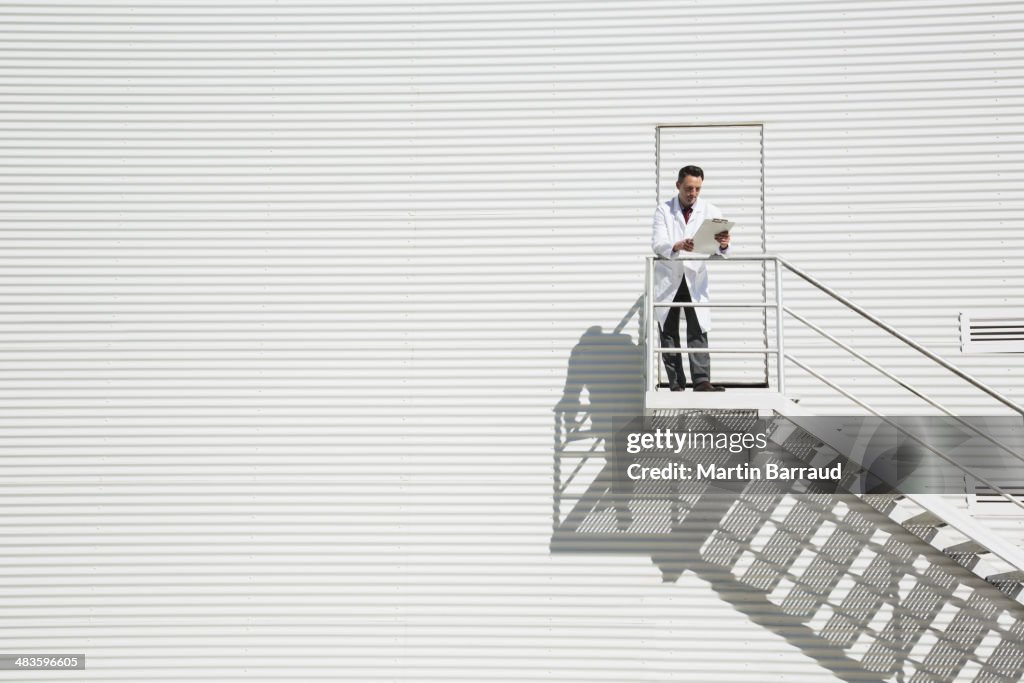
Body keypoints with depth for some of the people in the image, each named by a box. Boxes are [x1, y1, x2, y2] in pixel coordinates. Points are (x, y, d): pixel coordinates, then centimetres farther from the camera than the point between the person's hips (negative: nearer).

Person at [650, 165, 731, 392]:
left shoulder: (710, 211, 0)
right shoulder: (663, 211, 0)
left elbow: (719, 250, -11)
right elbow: (657, 244, -15)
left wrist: (723, 245, -36)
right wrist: (676, 246, -36)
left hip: (695, 280, 0)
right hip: (667, 280, 0)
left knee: (698, 330, -10)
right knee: (669, 333, 0)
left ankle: (701, 381, -15)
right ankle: (676, 385, 3)